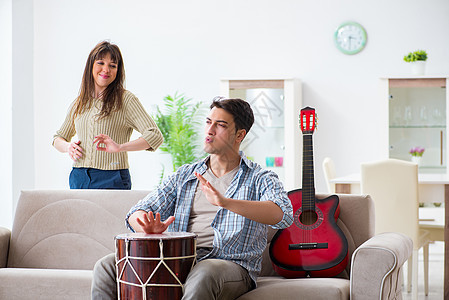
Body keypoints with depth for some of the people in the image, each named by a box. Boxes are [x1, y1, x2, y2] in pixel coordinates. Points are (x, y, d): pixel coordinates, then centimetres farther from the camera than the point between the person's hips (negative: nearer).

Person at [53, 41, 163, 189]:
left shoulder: (125, 99, -1)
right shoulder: (78, 104, 14)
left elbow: (155, 136, -11)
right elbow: (58, 138, 26)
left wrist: (120, 147, -25)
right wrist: (67, 146, 2)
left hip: (111, 179, -4)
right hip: (78, 179, 4)